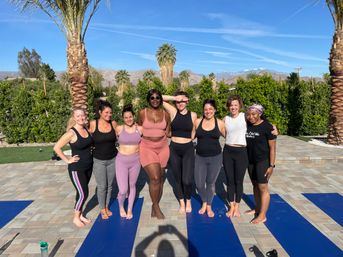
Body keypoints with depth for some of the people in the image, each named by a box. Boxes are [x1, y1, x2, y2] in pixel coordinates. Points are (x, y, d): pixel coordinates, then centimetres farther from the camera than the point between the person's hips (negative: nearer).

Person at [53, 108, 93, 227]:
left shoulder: (87, 129, 1)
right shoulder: (71, 133, -18)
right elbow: (56, 147, -17)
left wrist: (89, 154, 8)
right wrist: (67, 160, -14)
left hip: (88, 166, 6)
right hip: (76, 168, -6)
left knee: (82, 192, 17)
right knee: (83, 194, -1)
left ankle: (80, 214, 33)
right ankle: (76, 217, 21)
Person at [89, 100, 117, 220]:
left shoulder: (113, 123, -4)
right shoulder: (92, 124, -11)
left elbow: (118, 138, 11)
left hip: (113, 159, 2)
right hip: (98, 160, -2)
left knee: (109, 185, 13)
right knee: (102, 186, 6)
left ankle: (107, 207, 33)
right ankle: (102, 209, 28)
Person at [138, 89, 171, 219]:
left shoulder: (165, 114, 2)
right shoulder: (142, 113, -3)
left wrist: (161, 140, 9)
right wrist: (147, 139, 10)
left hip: (163, 148, 3)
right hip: (147, 148, -3)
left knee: (160, 178, 8)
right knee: (154, 178, -13)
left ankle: (155, 206, 26)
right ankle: (156, 207, 8)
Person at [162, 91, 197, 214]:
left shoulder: (193, 115, -1)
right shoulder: (173, 112, -3)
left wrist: (189, 140, 6)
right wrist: (175, 98, -10)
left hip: (188, 149, -1)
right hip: (174, 149, 1)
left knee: (187, 180, -8)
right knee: (178, 178, 13)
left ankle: (188, 201, 23)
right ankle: (182, 203, 35)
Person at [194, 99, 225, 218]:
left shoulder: (220, 123, -3)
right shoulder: (197, 122, -1)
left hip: (215, 158, -1)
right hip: (200, 157, 1)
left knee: (211, 183, 12)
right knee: (199, 184, 3)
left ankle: (209, 205, 36)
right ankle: (204, 202, 35)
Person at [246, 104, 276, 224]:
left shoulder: (267, 127, -13)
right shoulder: (247, 125, 1)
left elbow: (272, 147, -12)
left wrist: (272, 165, -14)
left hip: (263, 160, -5)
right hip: (250, 160, 6)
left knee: (262, 187, 0)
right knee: (255, 185, 15)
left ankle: (262, 215, 9)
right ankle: (257, 209, 30)